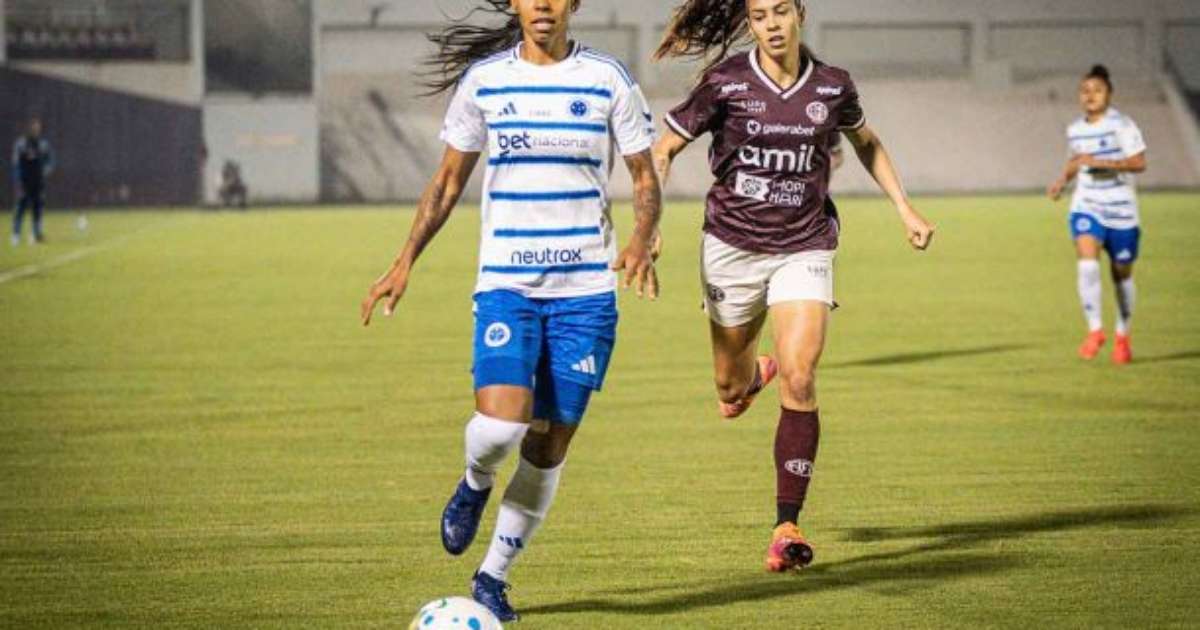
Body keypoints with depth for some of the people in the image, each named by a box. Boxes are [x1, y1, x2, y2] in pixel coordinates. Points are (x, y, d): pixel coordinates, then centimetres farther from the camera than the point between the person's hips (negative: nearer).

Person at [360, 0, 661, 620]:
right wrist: (405, 262, 4)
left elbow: (645, 179, 6)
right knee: (501, 422, -21)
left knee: (549, 445, 3)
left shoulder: (608, 80, 1)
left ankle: (493, 576, 20)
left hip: (587, 290, 0)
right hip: (505, 285, 0)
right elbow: (448, 180, 12)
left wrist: (641, 242, -14)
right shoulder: (483, 79, 3)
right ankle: (475, 484, 16)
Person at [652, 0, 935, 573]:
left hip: (804, 248, 0)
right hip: (732, 244, 0)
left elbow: (866, 142, 21)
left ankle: (787, 526, -10)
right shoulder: (726, 83, -7)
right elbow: (663, 150, 1)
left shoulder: (832, 87, -1)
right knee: (729, 390, 10)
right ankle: (752, 374, 51)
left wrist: (904, 208, 15)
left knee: (798, 381, -17)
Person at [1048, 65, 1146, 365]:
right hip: (1087, 207, 3)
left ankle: (1122, 336, 30)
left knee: (1122, 273, 9)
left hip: (1120, 209, -3)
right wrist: (1064, 179, 7)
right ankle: (1095, 330, -14)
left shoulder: (1122, 125, -10)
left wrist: (1100, 162, -24)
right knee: (1087, 262, -21)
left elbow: (1139, 162, -16)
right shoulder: (1075, 130, 7)